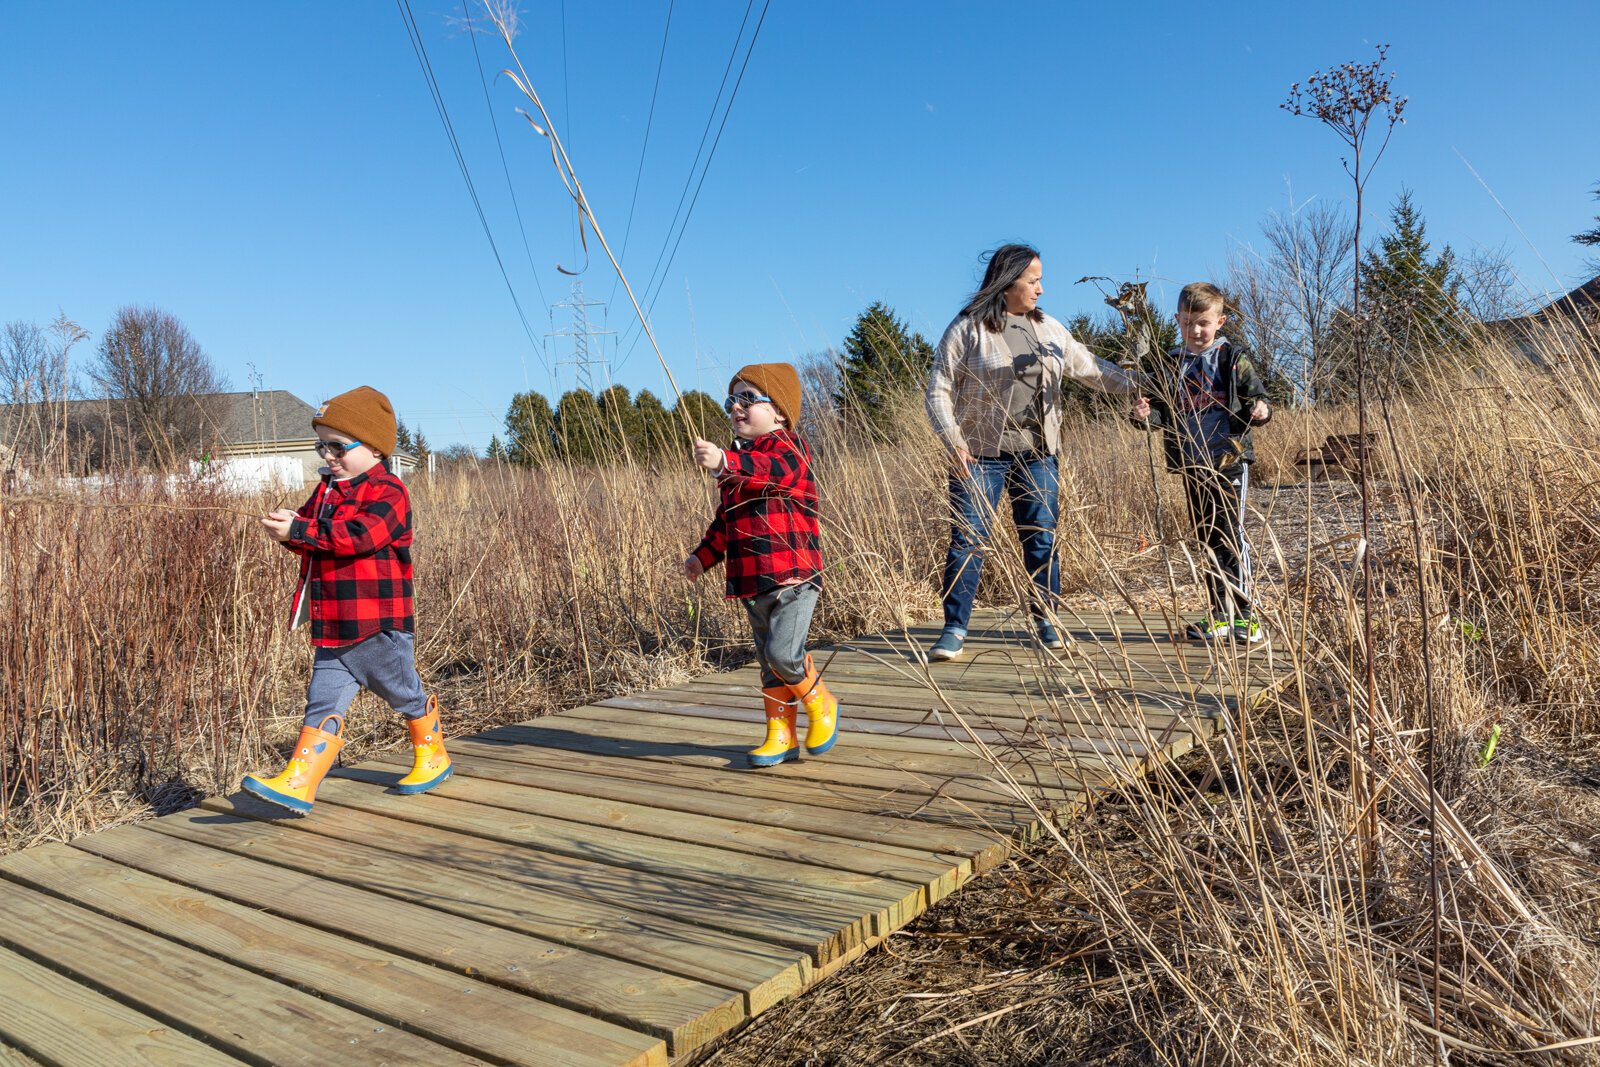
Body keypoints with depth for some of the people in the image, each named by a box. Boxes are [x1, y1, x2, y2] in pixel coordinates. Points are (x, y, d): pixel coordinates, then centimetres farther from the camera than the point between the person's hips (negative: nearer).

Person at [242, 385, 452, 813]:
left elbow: (358, 535, -28)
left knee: (406, 695, 12)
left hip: (379, 626, -7)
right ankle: (297, 783, 1)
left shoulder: (387, 493, -14)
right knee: (324, 702, 3)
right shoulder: (327, 489, 13)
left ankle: (433, 757, 32)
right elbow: (311, 536, 16)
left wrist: (299, 530, -29)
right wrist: (289, 528, -7)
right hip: (333, 628, 7)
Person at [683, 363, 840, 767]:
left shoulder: (789, 446, -6)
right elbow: (723, 522, 27)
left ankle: (820, 704, 10)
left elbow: (777, 470, -32)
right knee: (769, 662, 12)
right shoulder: (736, 462, 18)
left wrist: (726, 462, -45)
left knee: (783, 653, -17)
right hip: (751, 582, 8)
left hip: (793, 575, -8)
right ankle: (781, 737, 24)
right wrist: (703, 556, 16)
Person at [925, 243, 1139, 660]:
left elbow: (1091, 369, 15)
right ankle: (954, 630, 3)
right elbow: (939, 388, -6)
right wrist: (952, 440, -18)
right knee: (968, 540, -4)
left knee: (1042, 539, 7)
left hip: (1037, 455, 4)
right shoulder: (968, 329, -4)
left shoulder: (1049, 329, 11)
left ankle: (1046, 622, 20)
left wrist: (1135, 387, 2)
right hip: (979, 455, -4)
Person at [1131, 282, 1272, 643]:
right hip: (1192, 465, 5)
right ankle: (1220, 616, 21)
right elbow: (1161, 412, 8)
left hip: (1229, 461, -4)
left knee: (1231, 536, -6)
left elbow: (1256, 397, -1)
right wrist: (1146, 414, -14)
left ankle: (1245, 615, 3)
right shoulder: (1170, 365, 9)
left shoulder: (1232, 359, -2)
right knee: (1208, 540, 11)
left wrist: (1260, 411, -23)